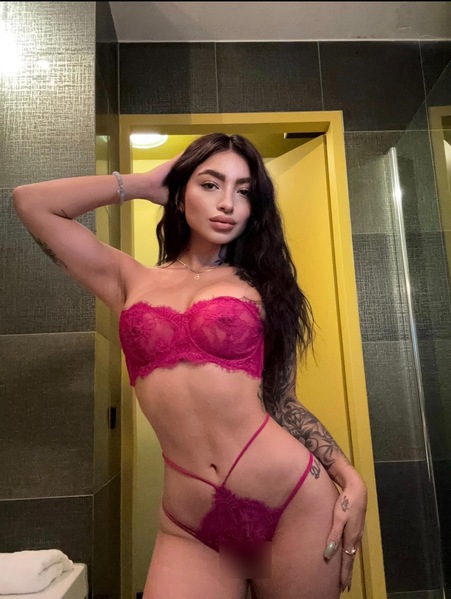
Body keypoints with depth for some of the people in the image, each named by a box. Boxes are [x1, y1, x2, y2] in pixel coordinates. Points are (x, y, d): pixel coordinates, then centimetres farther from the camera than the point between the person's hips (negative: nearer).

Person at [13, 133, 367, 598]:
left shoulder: (260, 286, 5)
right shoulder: (131, 282, 7)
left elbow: (283, 403, 7)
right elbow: (31, 203, 5)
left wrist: (349, 477, -4)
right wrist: (144, 184, 9)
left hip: (295, 501, 1)